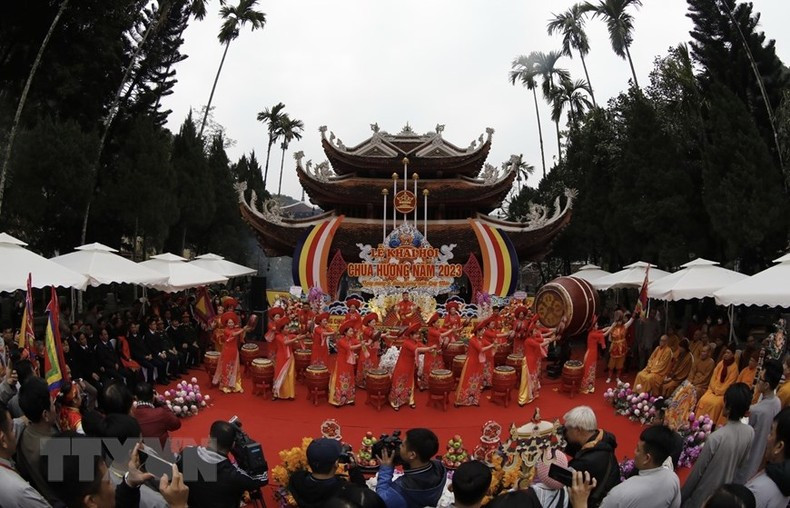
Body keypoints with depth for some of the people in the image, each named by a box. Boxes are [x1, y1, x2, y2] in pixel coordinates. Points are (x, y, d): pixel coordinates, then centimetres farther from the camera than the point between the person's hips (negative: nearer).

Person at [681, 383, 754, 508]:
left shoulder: (716, 438, -31)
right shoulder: (750, 432, -15)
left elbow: (698, 470, -21)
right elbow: (742, 463, 1)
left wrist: (682, 495, -8)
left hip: (704, 493, -5)